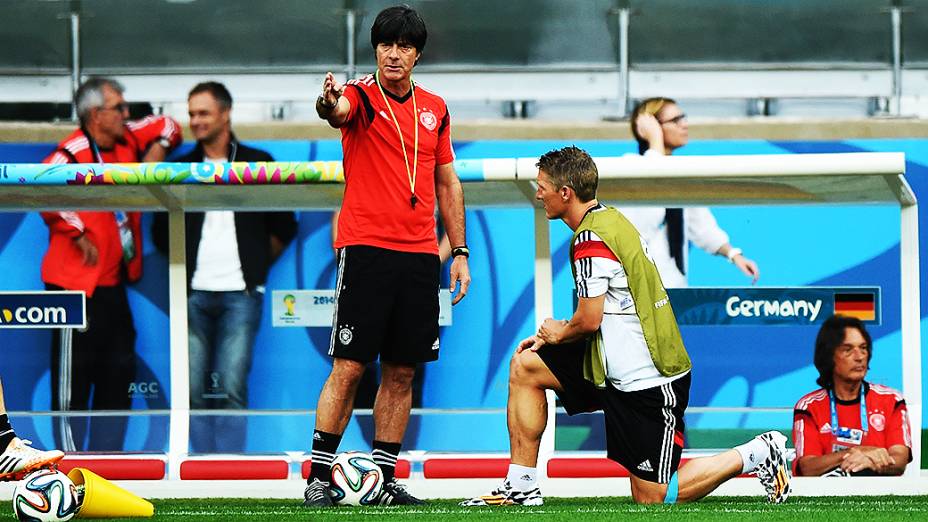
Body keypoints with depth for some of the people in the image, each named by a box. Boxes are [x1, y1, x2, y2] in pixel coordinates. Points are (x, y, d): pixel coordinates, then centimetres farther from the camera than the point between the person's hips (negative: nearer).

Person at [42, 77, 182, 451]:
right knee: (73, 378, -4)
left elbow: (167, 127, 25)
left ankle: (106, 460, 19)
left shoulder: (126, 142, 9)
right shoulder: (74, 152, -16)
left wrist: (158, 148, 3)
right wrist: (77, 233, -24)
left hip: (114, 283, 9)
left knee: (119, 372, 12)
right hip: (76, 284, -9)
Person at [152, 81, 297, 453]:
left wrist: (256, 263, 11)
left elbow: (283, 227, 14)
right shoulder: (181, 169, 13)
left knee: (231, 389, -10)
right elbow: (161, 230, 20)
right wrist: (184, 263, 13)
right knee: (195, 390, -2)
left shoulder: (257, 164, 8)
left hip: (240, 293, -2)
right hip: (194, 295, 2)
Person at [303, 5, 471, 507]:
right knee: (349, 367, -8)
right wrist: (329, 104, -53)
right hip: (366, 249, -5)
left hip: (420, 256, 5)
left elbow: (447, 182, 19)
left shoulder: (434, 109, 13)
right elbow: (340, 110, -28)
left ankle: (384, 480, 13)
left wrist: (459, 250, 14)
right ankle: (317, 479, -3)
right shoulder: (361, 96, -3)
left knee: (402, 371, 7)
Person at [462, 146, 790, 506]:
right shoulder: (611, 219, 10)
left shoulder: (591, 239, -20)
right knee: (524, 366, 11)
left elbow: (589, 320, -20)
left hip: (647, 381, -10)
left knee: (652, 498, -4)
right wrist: (550, 337, 10)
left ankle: (758, 453, 6)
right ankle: (521, 487, 13)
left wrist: (559, 332, 2)